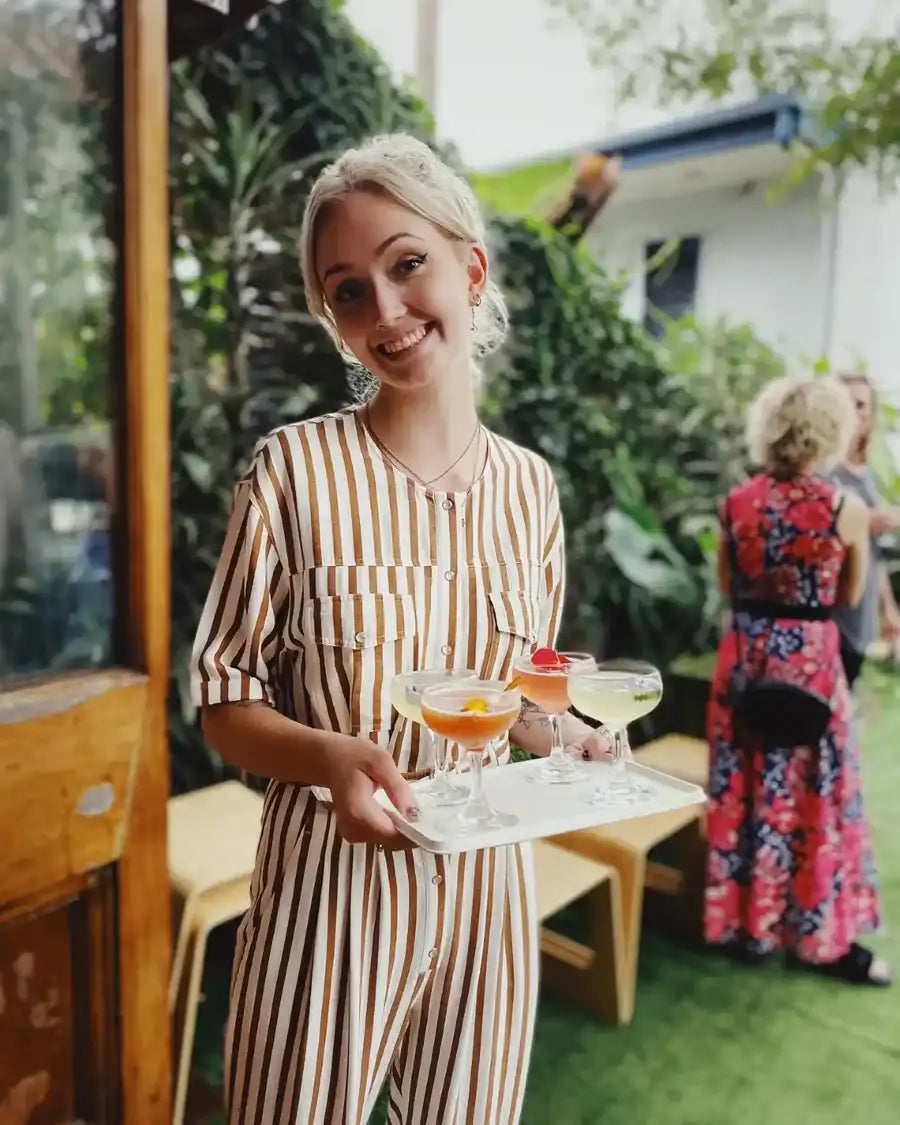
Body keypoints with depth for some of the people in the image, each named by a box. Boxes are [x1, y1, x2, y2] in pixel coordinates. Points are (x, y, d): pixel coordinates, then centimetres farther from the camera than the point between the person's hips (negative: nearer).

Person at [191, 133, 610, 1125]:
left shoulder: (529, 485, 0)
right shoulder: (295, 469, -12)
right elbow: (226, 701, -8)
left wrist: (567, 736, -8)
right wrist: (332, 756, -26)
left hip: (486, 886, 4)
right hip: (330, 885, -3)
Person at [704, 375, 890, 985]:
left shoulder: (736, 503, -3)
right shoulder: (847, 509, -11)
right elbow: (850, 596, 2)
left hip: (746, 655, 3)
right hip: (810, 659, -3)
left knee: (742, 791, 13)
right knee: (813, 794, 10)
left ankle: (742, 921, 28)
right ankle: (820, 937, 23)